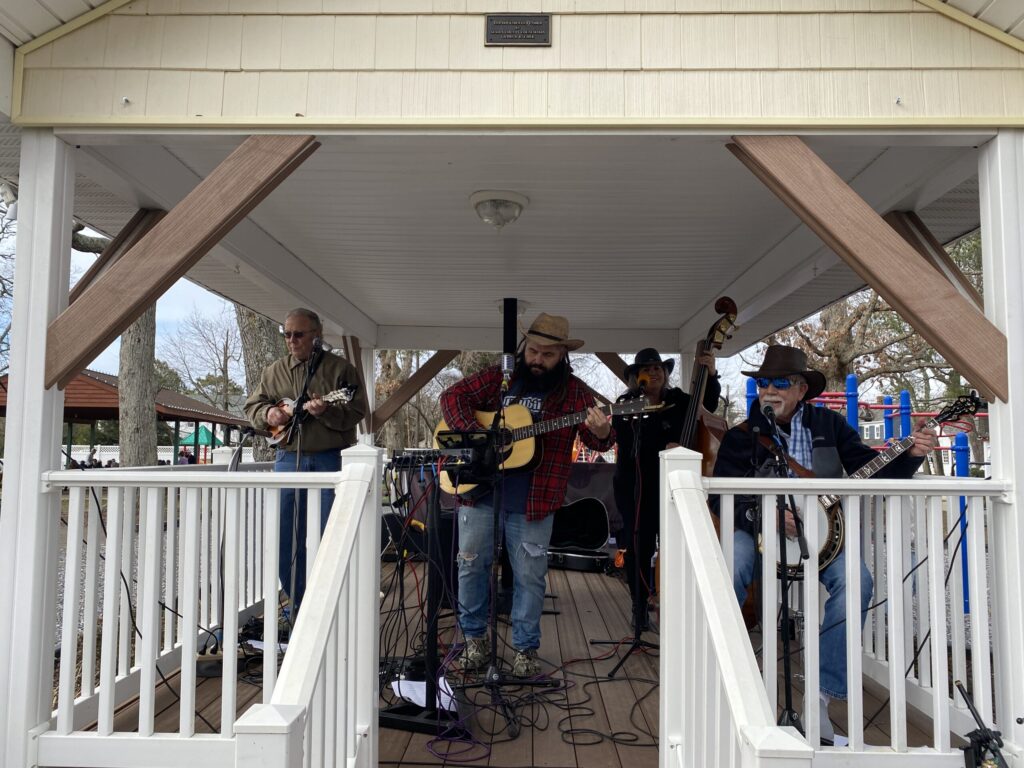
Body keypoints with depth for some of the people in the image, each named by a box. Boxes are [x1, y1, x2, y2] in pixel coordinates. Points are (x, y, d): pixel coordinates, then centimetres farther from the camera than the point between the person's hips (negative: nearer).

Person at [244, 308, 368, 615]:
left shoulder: (340, 369, 1)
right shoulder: (274, 371, 13)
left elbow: (356, 412, -7)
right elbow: (251, 406, 18)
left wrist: (326, 412, -24)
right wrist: (267, 413, -4)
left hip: (329, 460, -4)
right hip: (287, 459, 4)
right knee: (285, 538, 7)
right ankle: (299, 605, 23)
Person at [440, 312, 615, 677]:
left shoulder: (573, 392, 0)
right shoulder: (496, 378, 5)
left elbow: (596, 440, -7)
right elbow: (453, 396, 0)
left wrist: (601, 434, -33)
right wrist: (475, 437, -15)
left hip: (533, 503, -1)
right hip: (479, 492, 2)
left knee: (530, 577, 5)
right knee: (471, 564, 11)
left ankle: (526, 650, 23)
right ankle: (474, 637, 30)